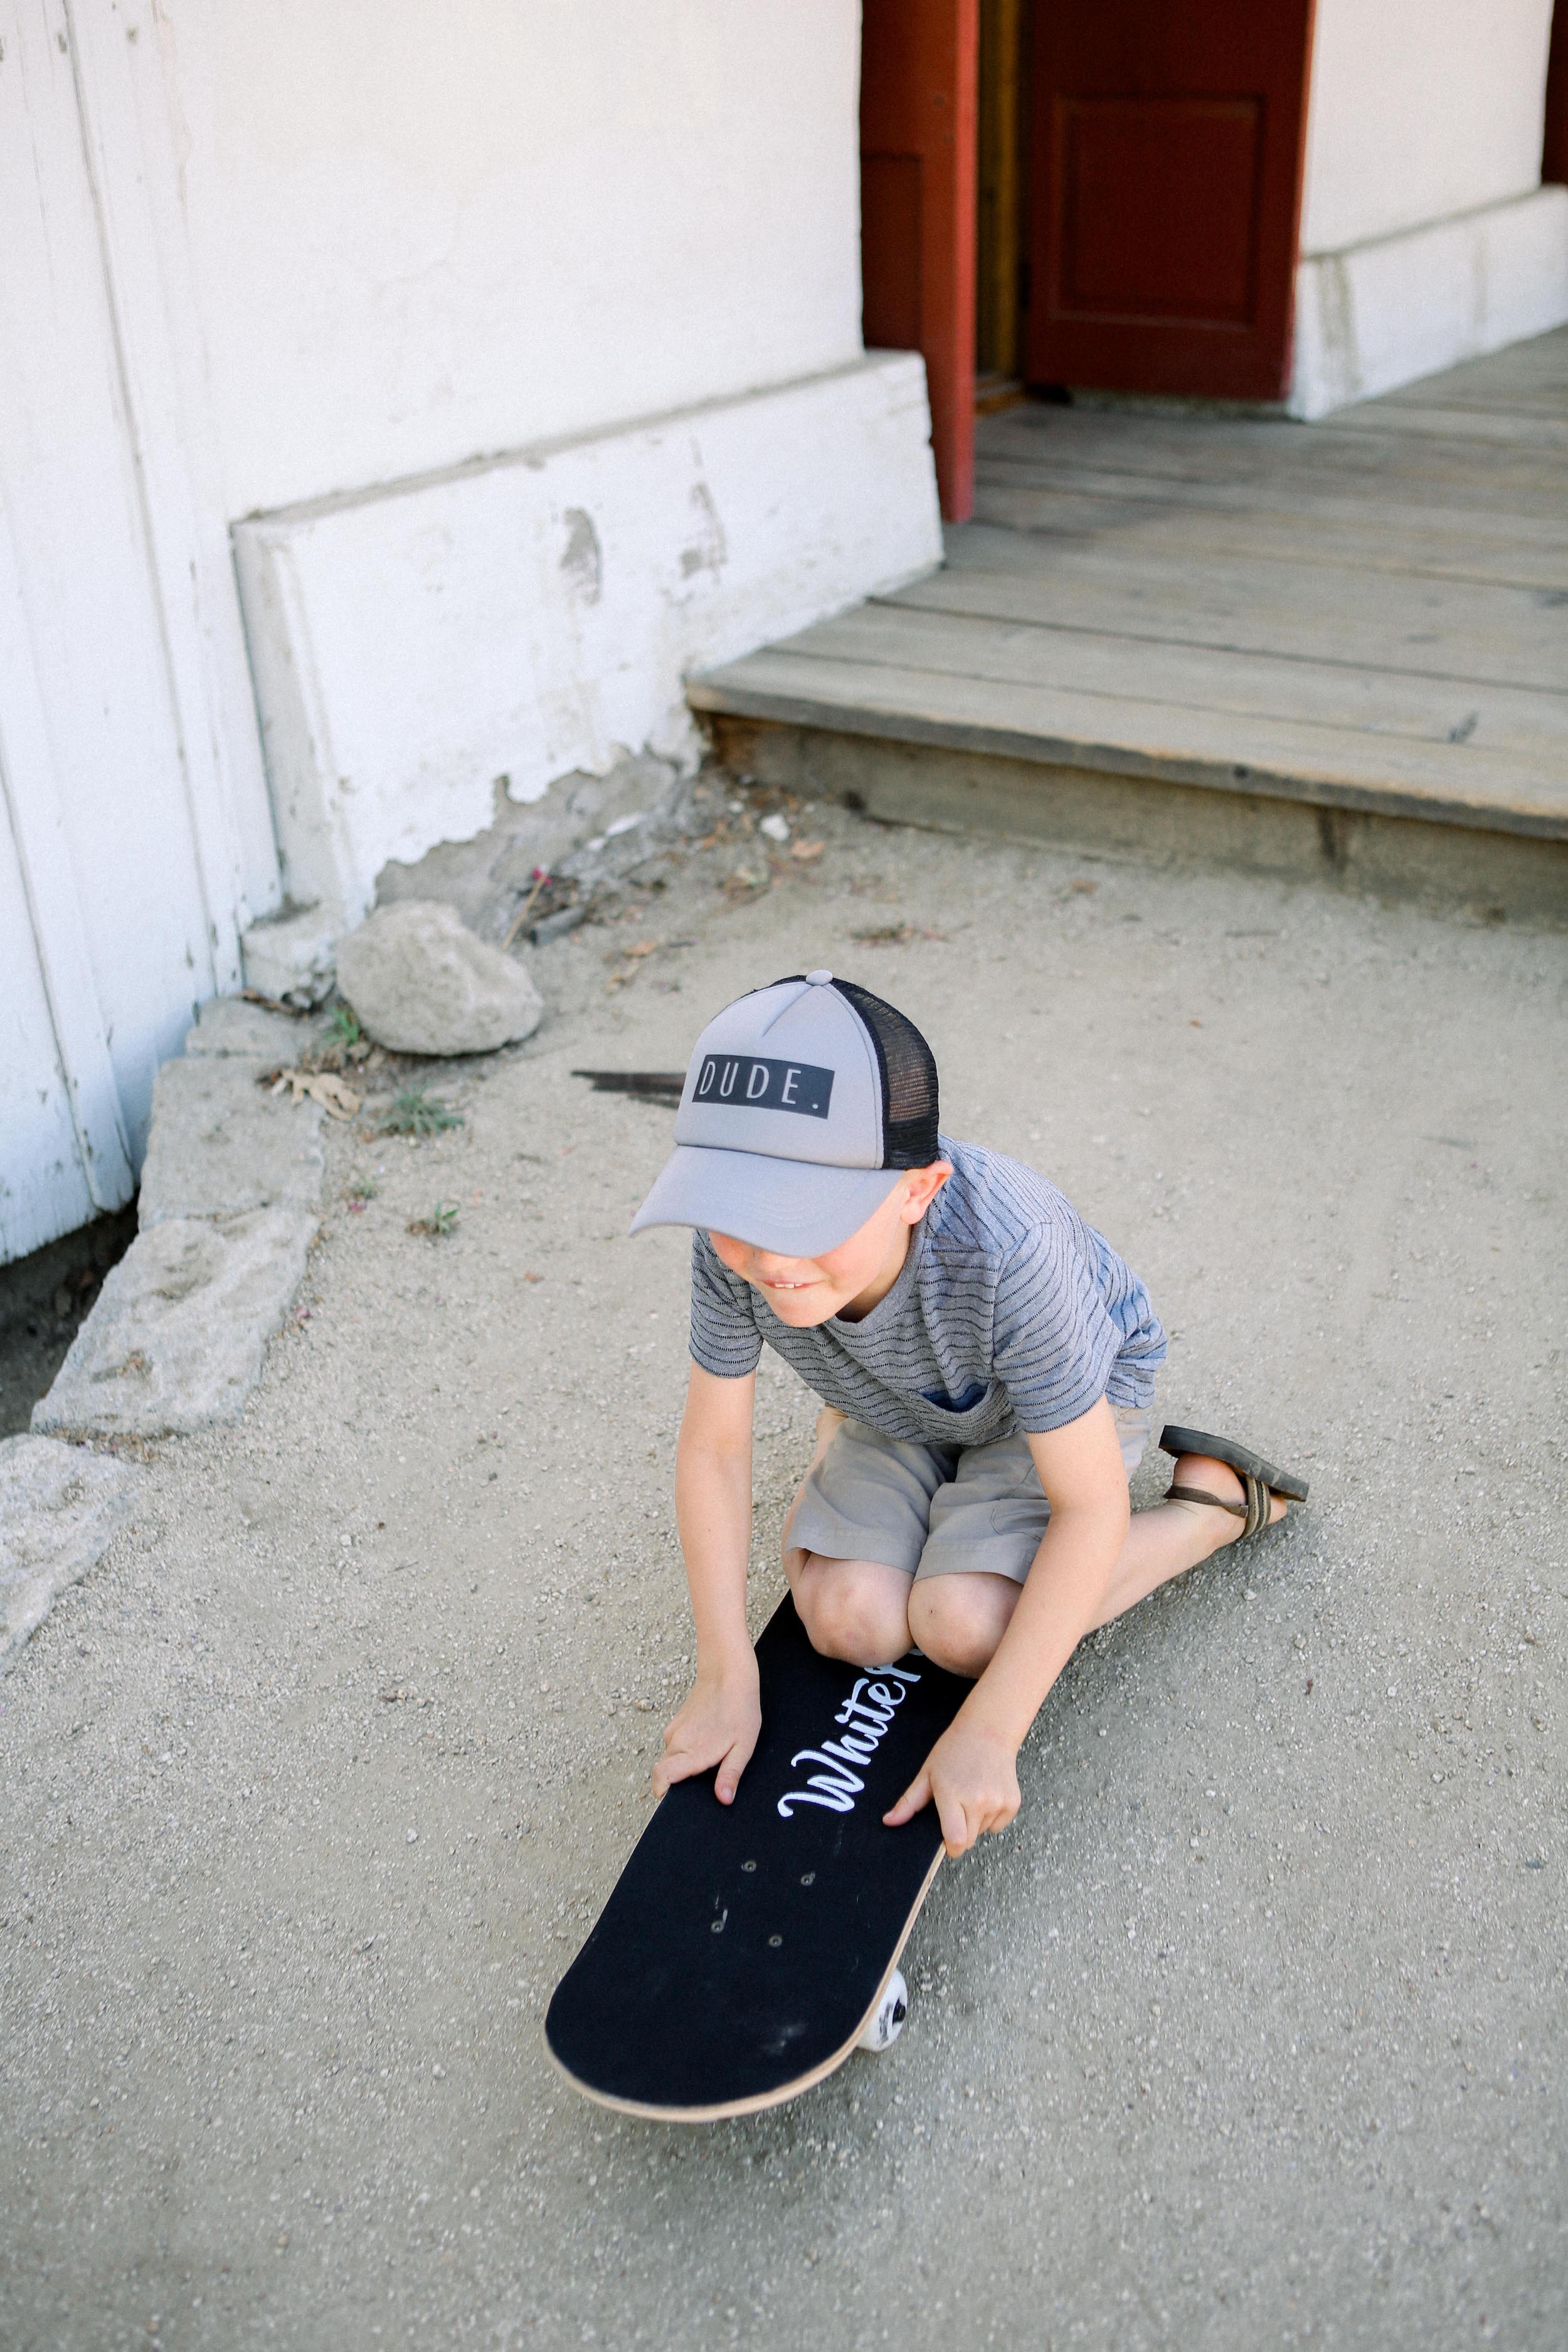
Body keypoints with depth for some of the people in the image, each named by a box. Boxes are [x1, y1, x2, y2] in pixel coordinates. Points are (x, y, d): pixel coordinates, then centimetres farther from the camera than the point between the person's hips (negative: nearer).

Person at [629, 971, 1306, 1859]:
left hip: (1072, 1394, -3)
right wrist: (727, 1678, -18)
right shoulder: (734, 1244, -33)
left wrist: (987, 1734, -32)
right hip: (899, 1409, 3)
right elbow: (714, 1447, -17)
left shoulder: (1008, 1251, -44)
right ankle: (840, 1436, 15)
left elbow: (1090, 1507, -34)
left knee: (963, 1625, -22)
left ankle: (1219, 1501, -1)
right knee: (849, 1620, -15)